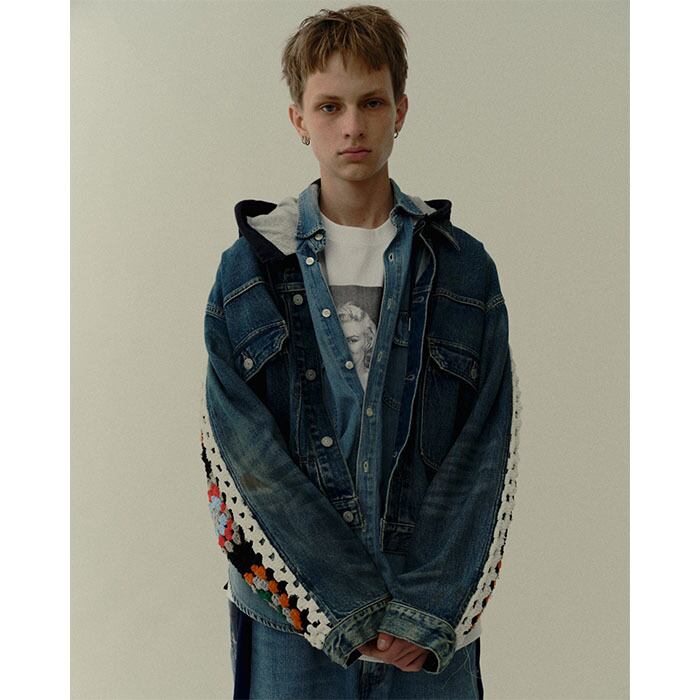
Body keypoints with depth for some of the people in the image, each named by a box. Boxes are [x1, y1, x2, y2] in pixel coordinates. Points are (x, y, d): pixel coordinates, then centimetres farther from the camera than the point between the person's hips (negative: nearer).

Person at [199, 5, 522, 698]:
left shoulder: (464, 269, 2)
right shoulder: (247, 269, 0)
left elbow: (487, 455, -3)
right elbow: (246, 458, -7)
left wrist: (428, 610, -12)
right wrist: (350, 606, -12)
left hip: (435, 622, 1)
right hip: (292, 615, 0)